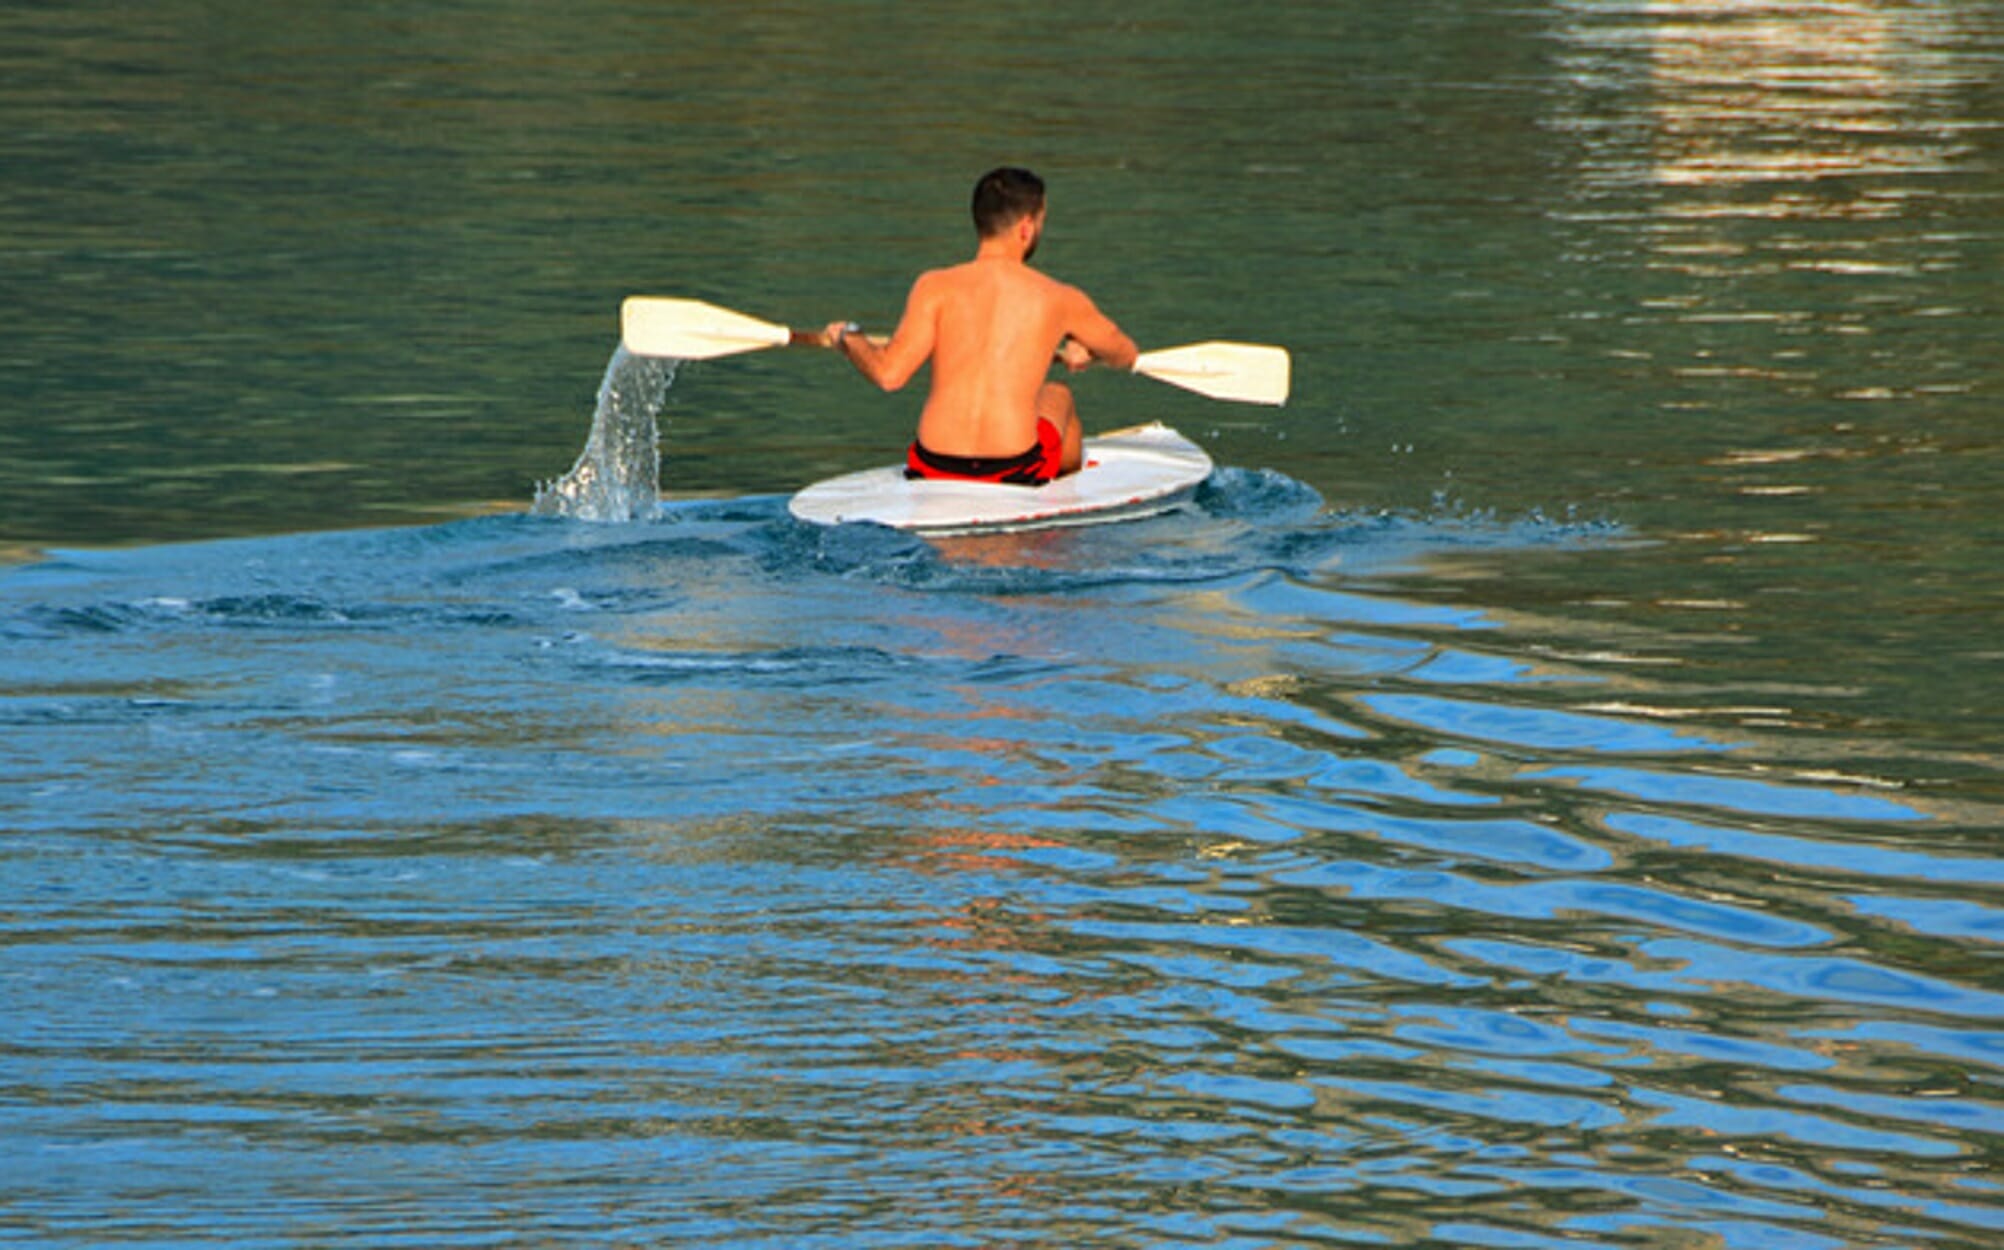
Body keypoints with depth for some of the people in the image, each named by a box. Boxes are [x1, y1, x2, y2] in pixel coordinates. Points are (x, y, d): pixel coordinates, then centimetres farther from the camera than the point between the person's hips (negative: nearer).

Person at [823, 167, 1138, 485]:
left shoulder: (936, 287, -3)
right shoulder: (1060, 300, 1)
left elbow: (888, 374, -11)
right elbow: (1125, 355, 19)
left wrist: (847, 338, 10)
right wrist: (1085, 351, 42)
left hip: (933, 470, 0)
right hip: (1015, 468, 0)